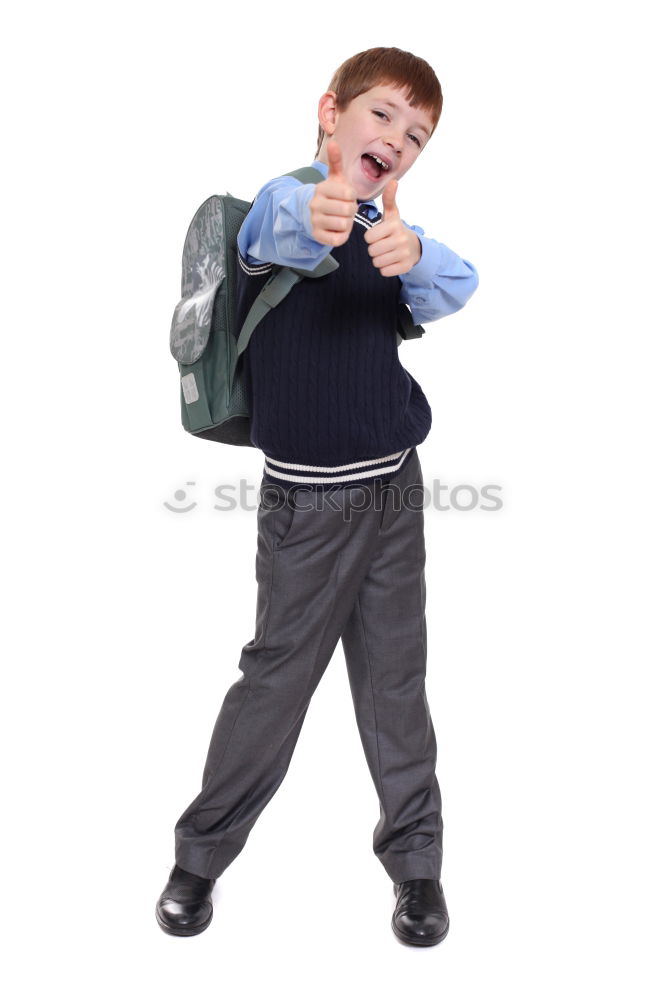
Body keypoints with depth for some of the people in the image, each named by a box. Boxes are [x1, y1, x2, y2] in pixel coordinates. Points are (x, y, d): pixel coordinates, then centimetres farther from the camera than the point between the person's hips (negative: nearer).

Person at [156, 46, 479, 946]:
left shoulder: (393, 234, 8)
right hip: (309, 496, -4)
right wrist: (312, 219, -56)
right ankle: (201, 854, 25)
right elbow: (275, 234, -32)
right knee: (277, 676, 4)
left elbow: (455, 290, -13)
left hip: (395, 485, 4)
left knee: (396, 678, 10)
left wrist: (414, 256, -37)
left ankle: (415, 857, 27)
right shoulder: (284, 206, -6)